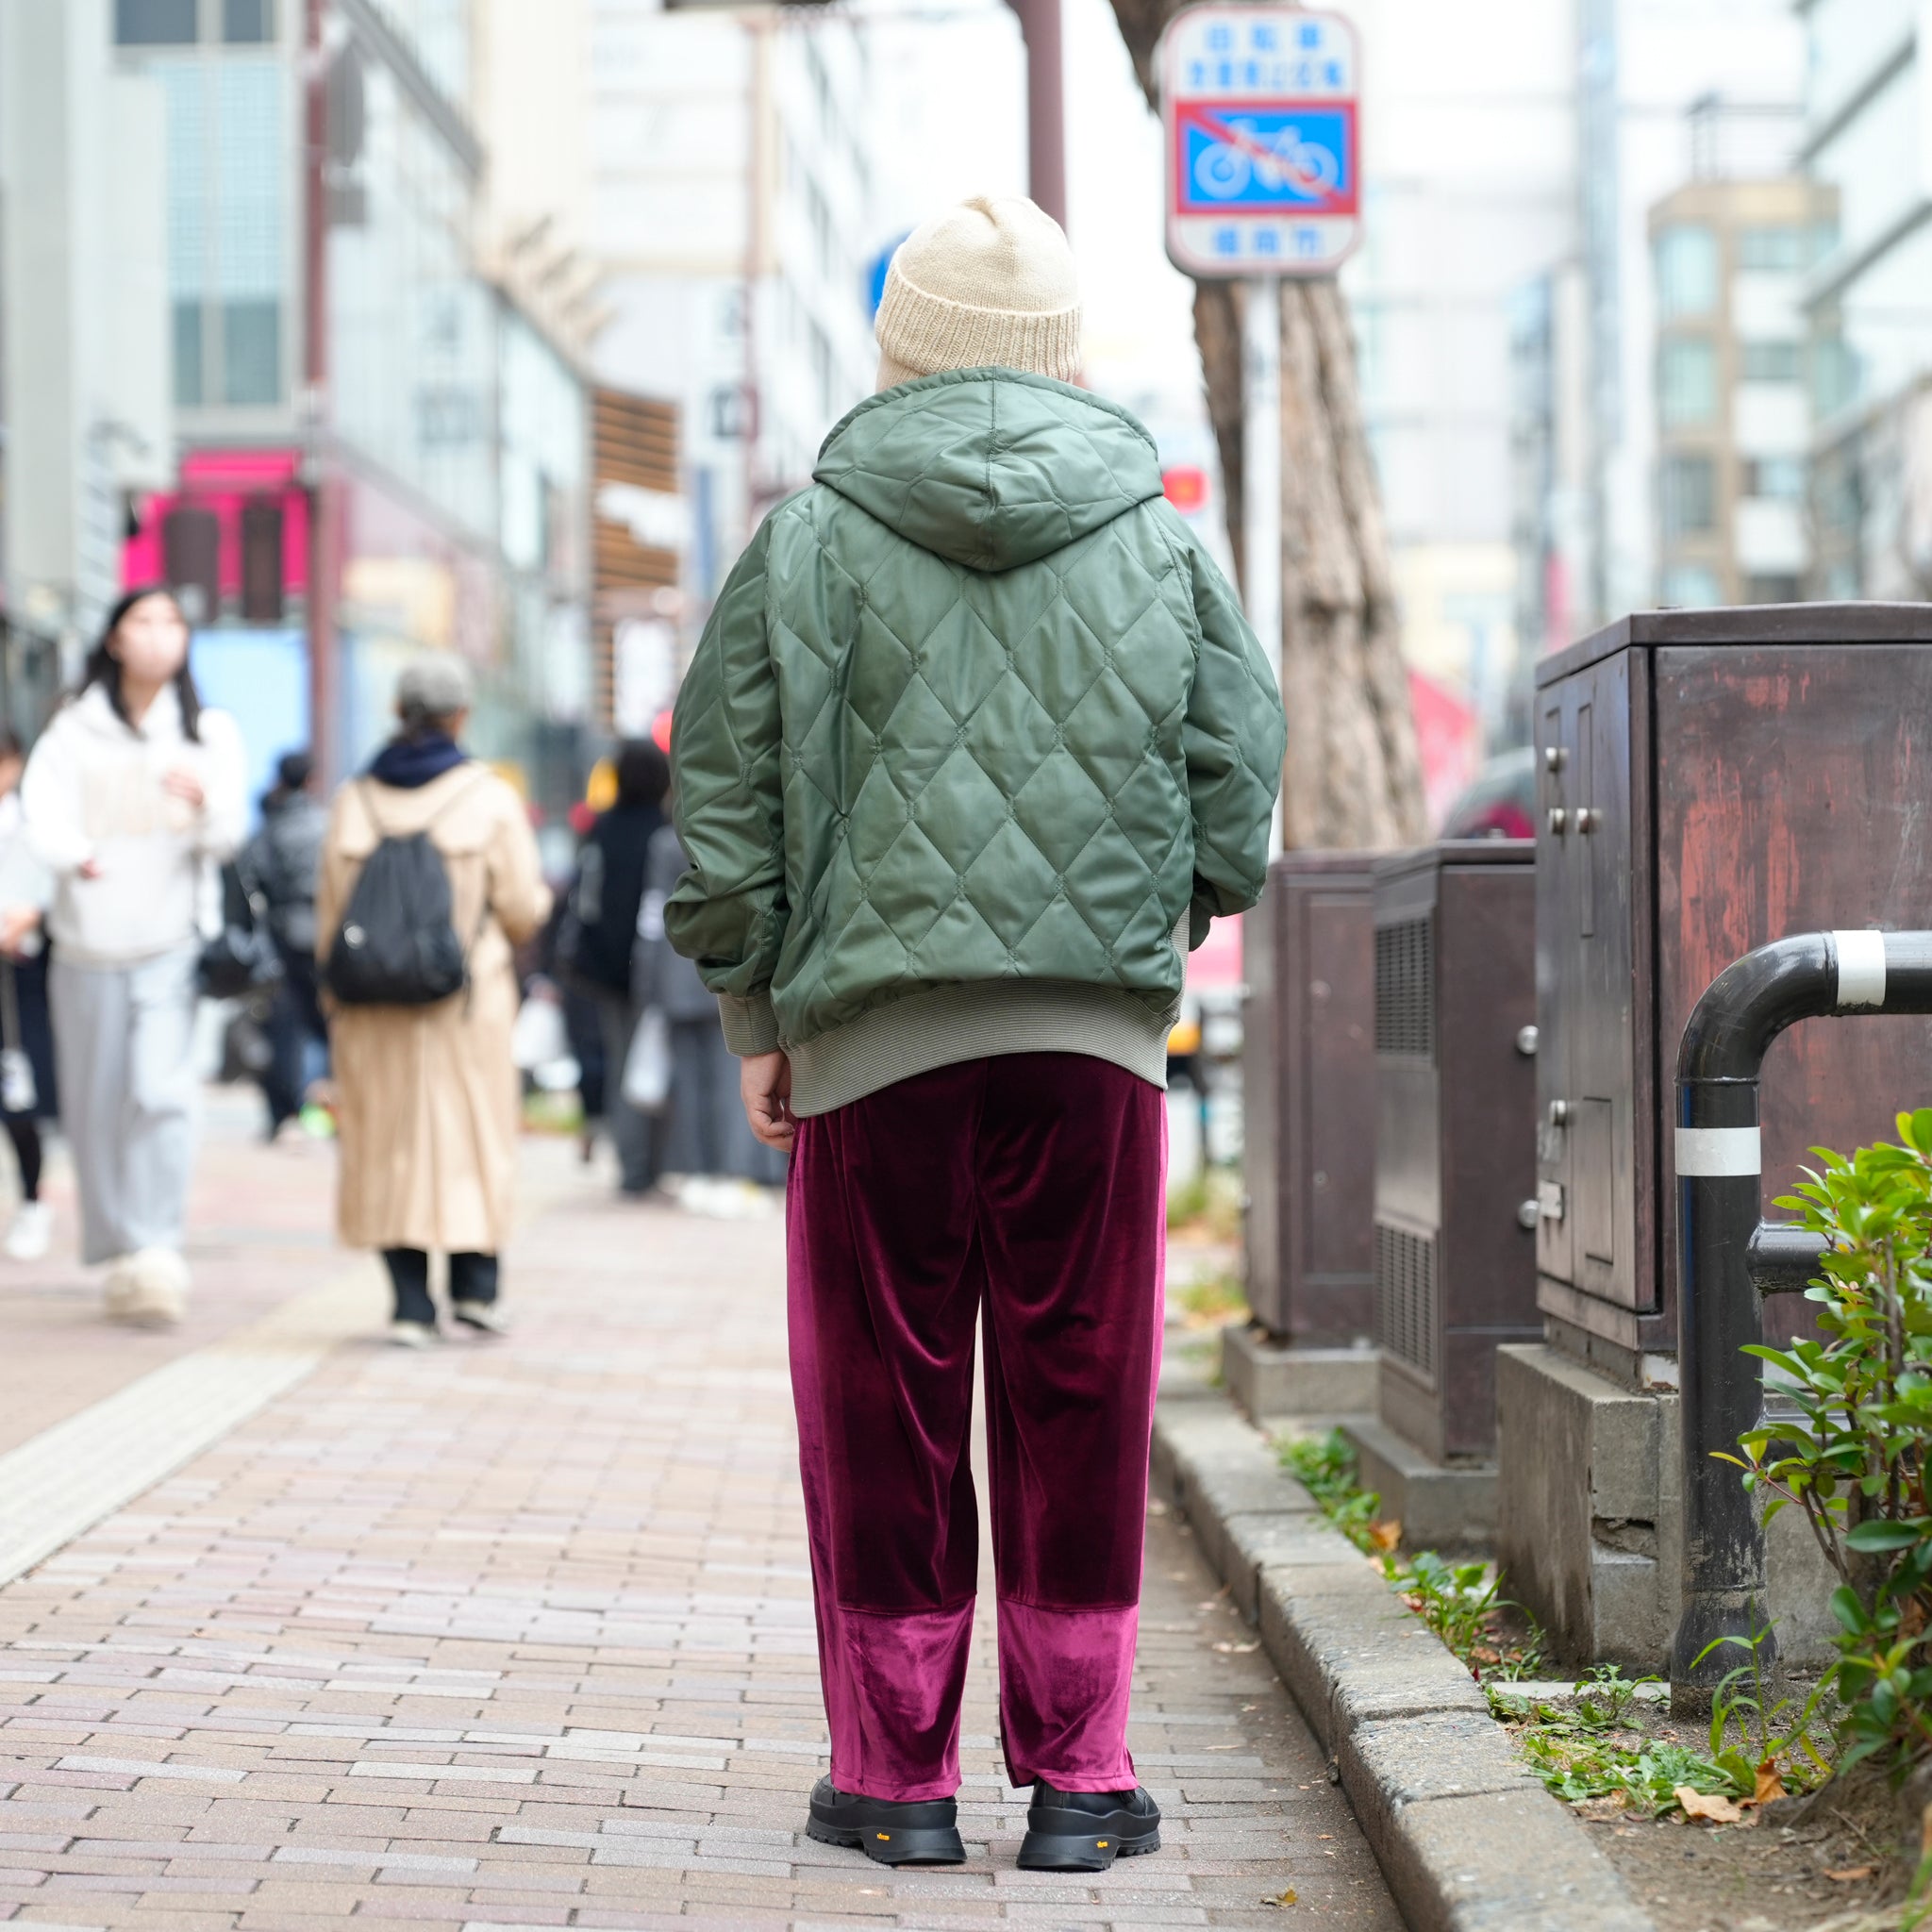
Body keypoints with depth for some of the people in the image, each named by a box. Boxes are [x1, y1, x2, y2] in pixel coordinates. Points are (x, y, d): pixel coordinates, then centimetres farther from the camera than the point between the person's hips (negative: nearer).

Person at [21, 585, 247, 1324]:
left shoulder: (210, 731, 8)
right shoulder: (75, 729, 6)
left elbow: (228, 836, -1)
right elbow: (43, 801, -10)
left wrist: (205, 802, -25)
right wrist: (73, 853, -33)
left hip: (171, 939, -1)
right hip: (88, 938, 1)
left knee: (160, 1091, -18)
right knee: (94, 1103, 4)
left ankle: (158, 1250, -21)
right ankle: (120, 1255, 15)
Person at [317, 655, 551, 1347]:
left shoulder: (355, 800, 2)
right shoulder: (490, 799, -5)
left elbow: (332, 910, 3)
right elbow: (522, 909, -5)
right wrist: (541, 896, 19)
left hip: (374, 1002, 2)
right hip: (468, 998, -2)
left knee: (390, 1142, 6)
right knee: (473, 1134, 10)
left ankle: (411, 1303, 2)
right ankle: (475, 1283, 5)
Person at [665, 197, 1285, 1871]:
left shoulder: (811, 538, 1)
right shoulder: (1158, 540, 6)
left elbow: (724, 796, 1)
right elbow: (1240, 787, 8)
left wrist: (757, 1017, 9)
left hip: (874, 1037, -1)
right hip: (1099, 1036, 1)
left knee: (883, 1401, 6)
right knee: (1080, 1400, 7)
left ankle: (895, 1774, 11)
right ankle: (1077, 1777, 11)